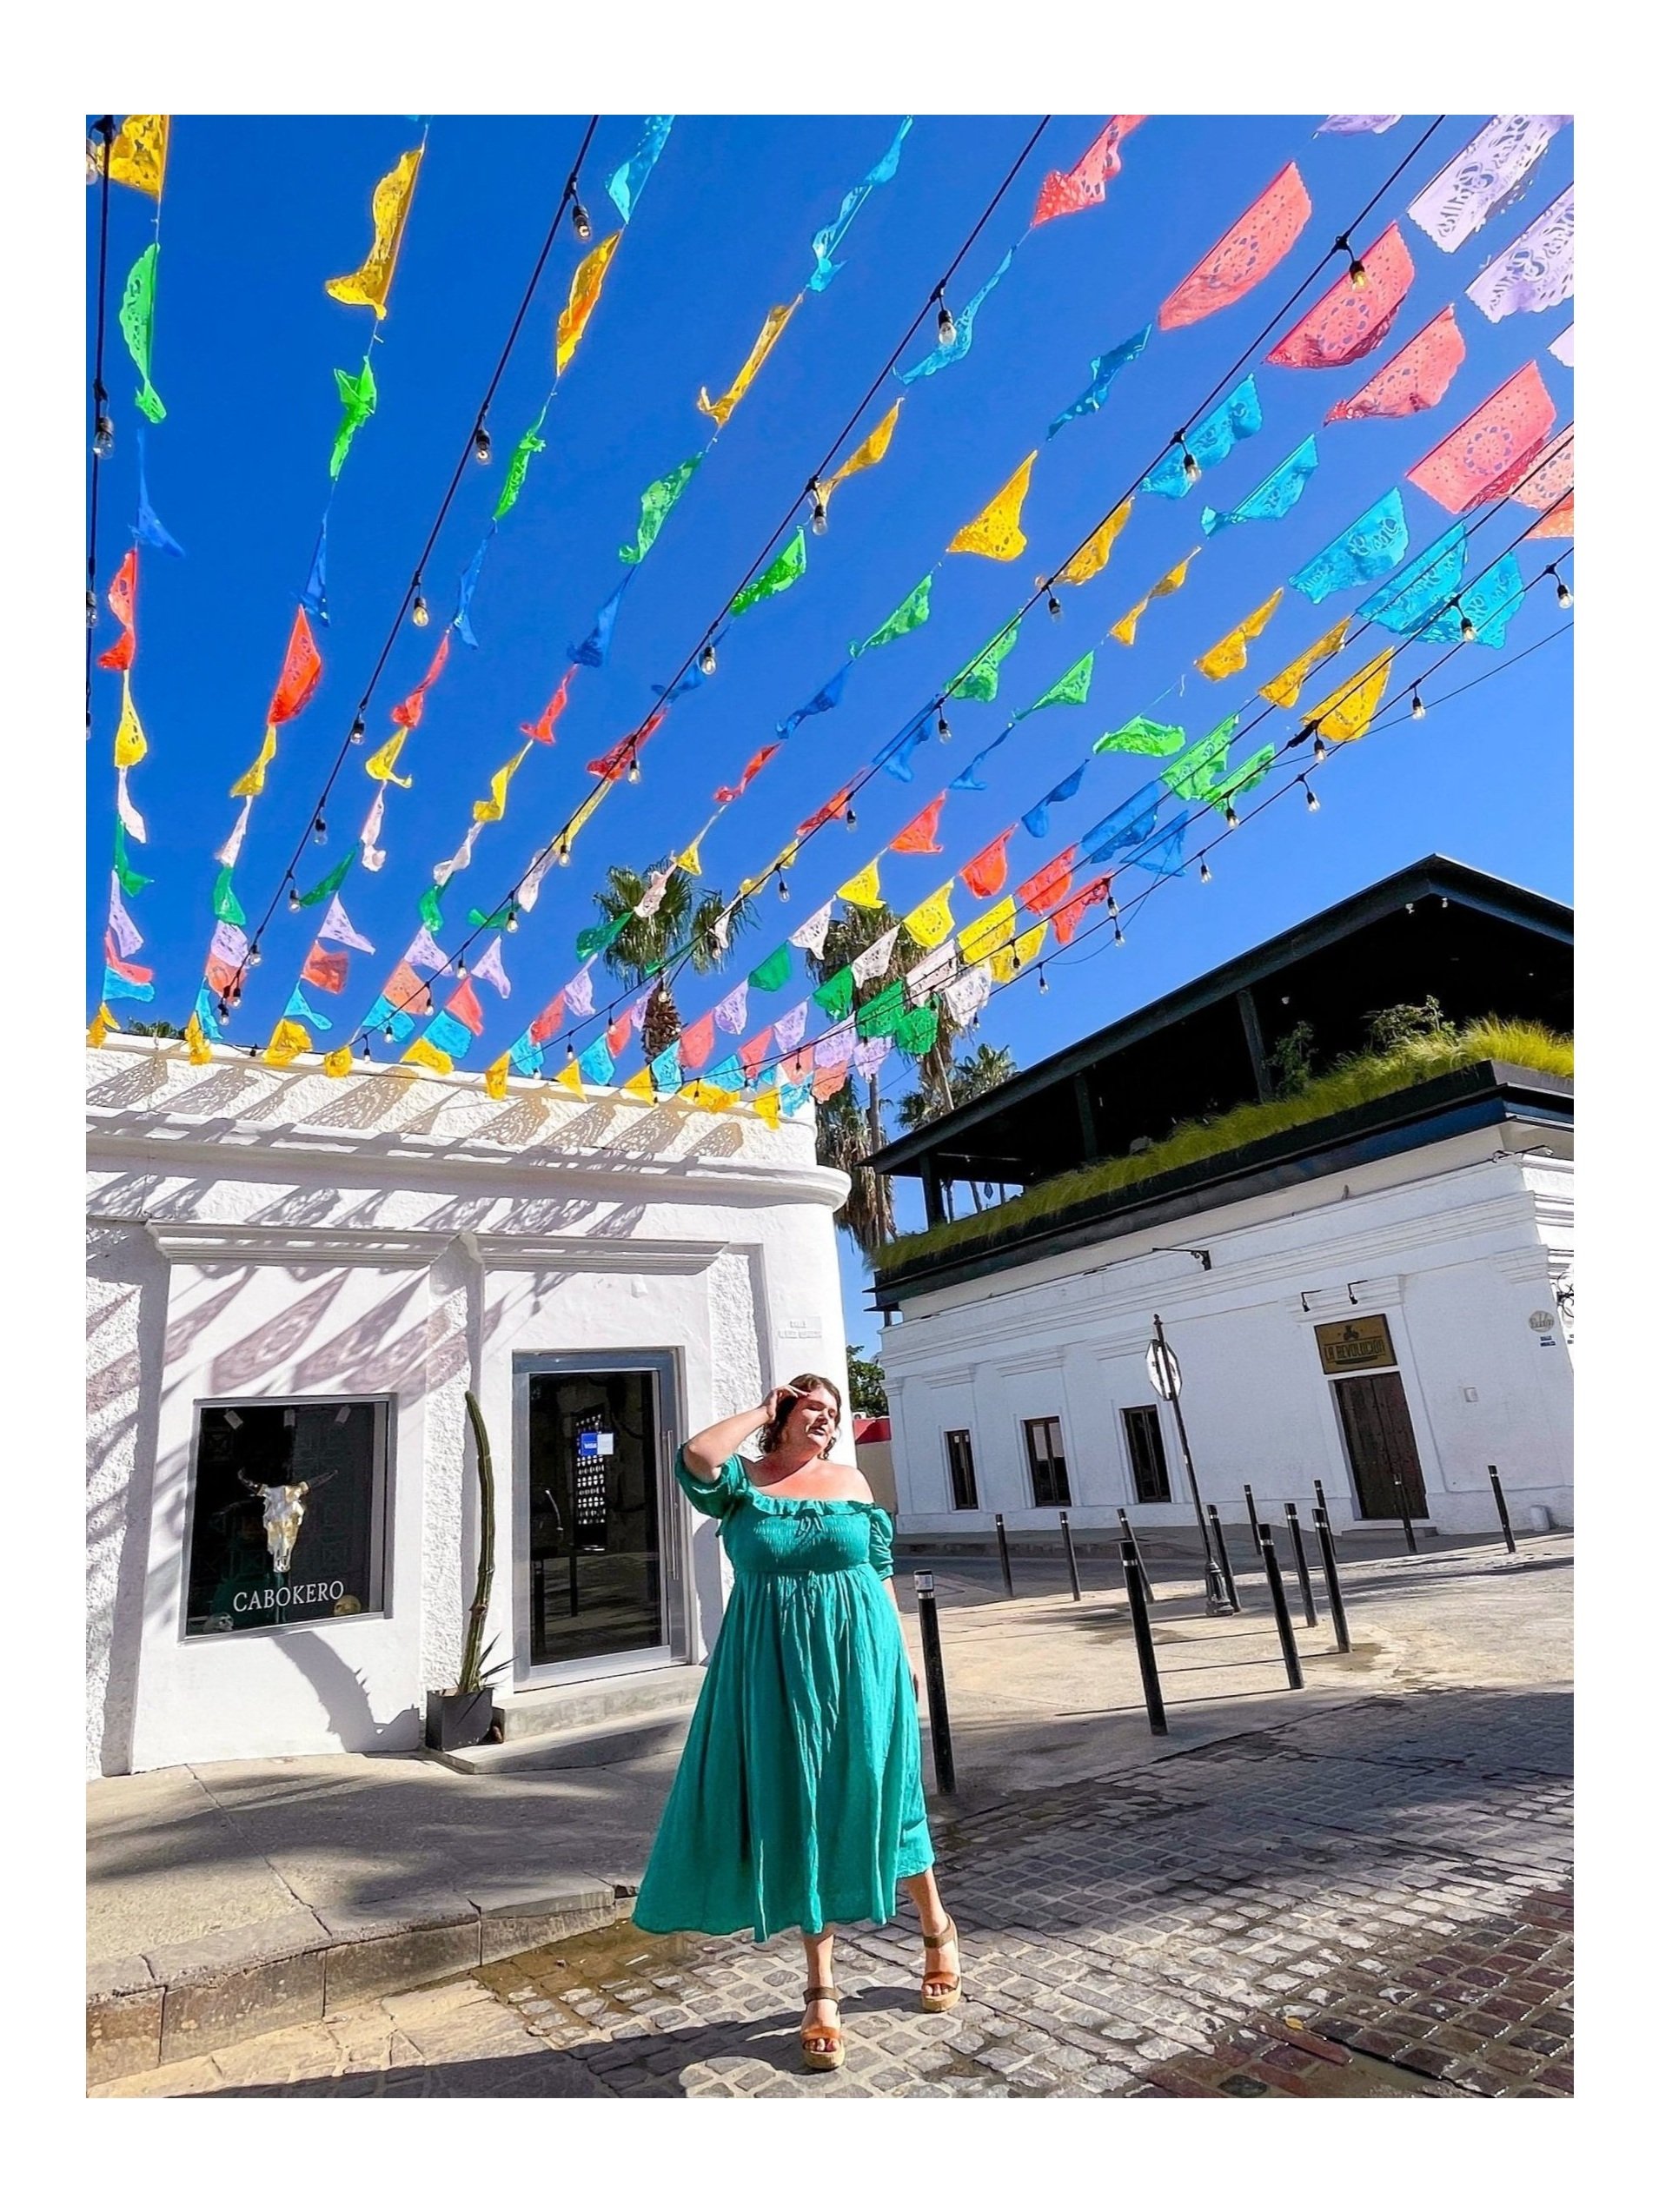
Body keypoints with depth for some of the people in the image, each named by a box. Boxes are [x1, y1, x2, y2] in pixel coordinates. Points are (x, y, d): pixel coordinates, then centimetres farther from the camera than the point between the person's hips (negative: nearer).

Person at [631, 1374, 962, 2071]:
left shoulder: (850, 1481, 2)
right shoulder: (743, 1479, -4)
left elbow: (881, 1571, 8)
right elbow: (696, 1456, -26)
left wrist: (901, 1653, 7)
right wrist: (763, 1412, -12)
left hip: (856, 1661, 1)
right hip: (775, 1669, -1)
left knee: (870, 1797, 12)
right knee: (798, 1815, 7)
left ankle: (937, 1930, 38)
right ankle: (821, 1991, 22)